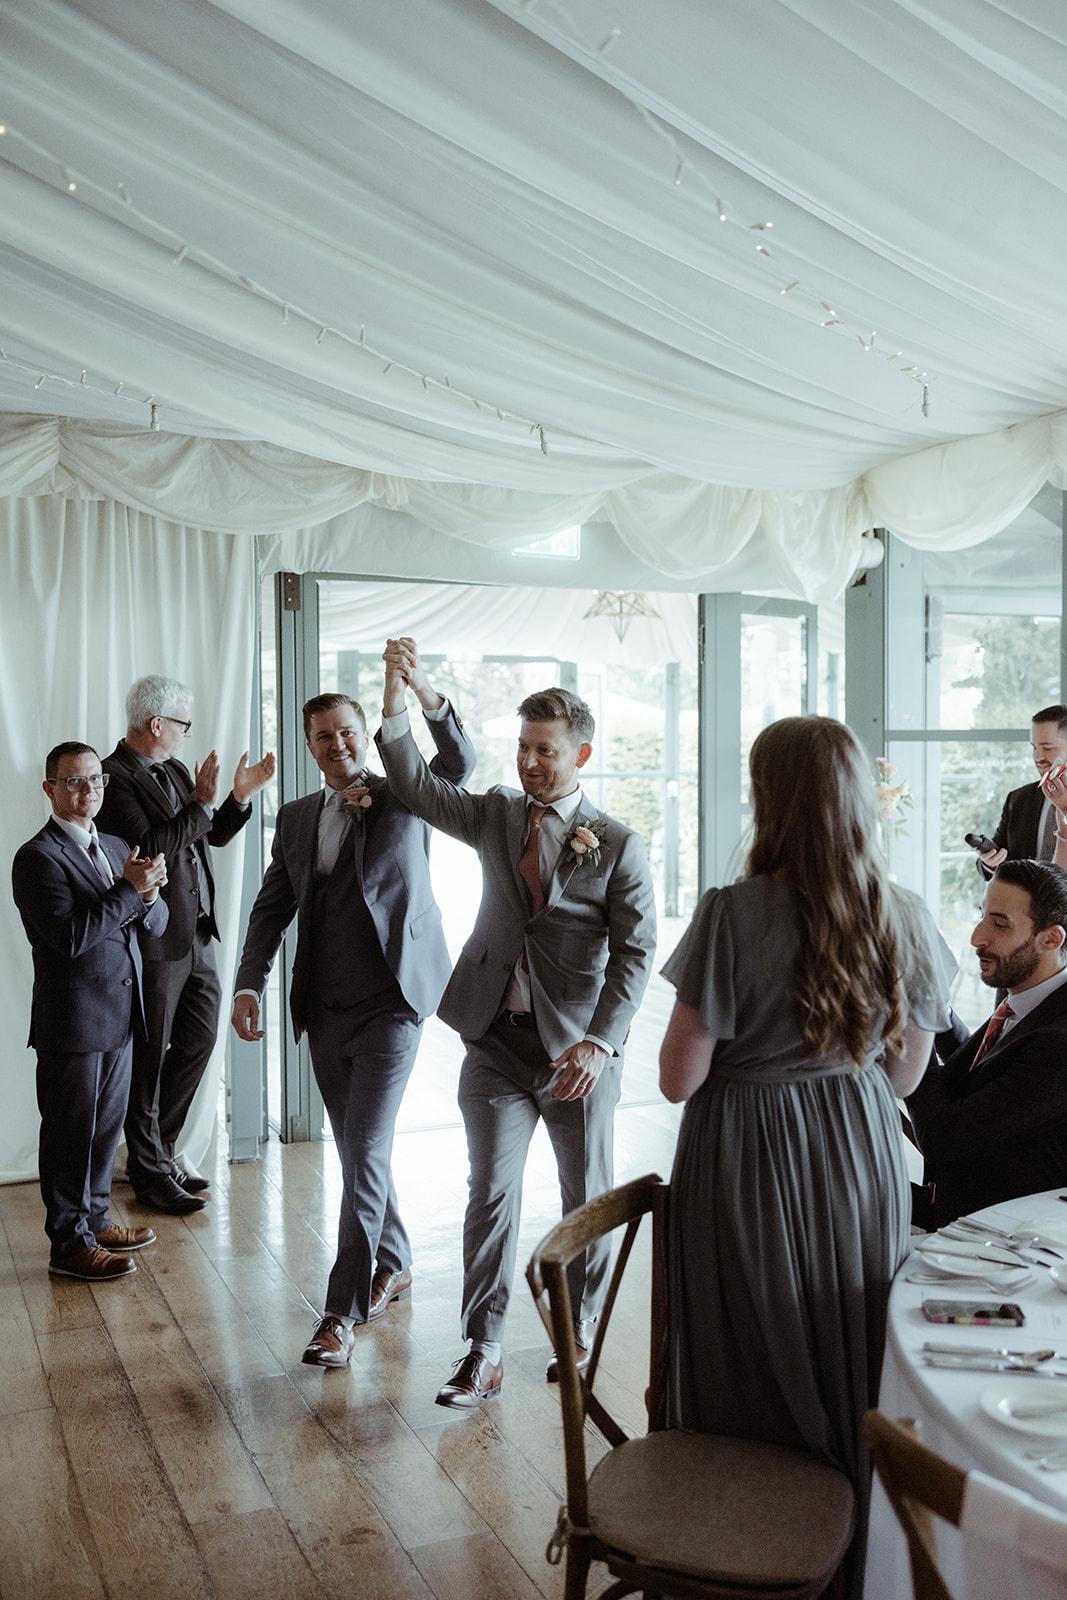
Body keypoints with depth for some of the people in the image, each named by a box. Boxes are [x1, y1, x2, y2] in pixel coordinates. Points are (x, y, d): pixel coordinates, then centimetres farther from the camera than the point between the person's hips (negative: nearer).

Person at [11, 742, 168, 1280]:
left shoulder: (115, 848, 12)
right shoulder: (38, 858, -14)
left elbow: (155, 926, 10)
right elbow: (70, 938, -23)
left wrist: (147, 893, -12)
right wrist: (129, 890, -22)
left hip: (119, 1015, 8)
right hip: (72, 1022, -8)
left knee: (106, 1126, 18)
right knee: (70, 1134, 4)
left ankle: (94, 1220, 33)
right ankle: (70, 1245, 15)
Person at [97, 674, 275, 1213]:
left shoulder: (174, 771, 12)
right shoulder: (114, 779, -15)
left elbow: (212, 836, 18)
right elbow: (149, 847, -25)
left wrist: (240, 796, 4)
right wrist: (201, 804, -22)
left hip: (196, 934, 9)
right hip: (154, 943, -9)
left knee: (199, 1039, 16)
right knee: (149, 1060, 6)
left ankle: (155, 1151, 32)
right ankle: (149, 1170, 21)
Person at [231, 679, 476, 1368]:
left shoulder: (406, 797, 0)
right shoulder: (296, 819, 12)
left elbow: (460, 763, -18)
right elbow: (273, 907, 11)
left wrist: (430, 699, -37)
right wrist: (249, 985, -3)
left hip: (390, 1004, -5)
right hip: (325, 1010, 5)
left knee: (366, 1152, -9)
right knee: (359, 1151, 15)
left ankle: (344, 1309, -2)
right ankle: (394, 1263, 34)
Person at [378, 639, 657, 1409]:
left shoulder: (618, 845, -6)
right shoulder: (498, 814, 7)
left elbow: (635, 953, -9)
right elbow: (417, 785, 4)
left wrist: (600, 1041, -20)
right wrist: (398, 695, -9)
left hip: (578, 1048, -2)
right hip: (498, 1042, 2)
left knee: (588, 1197, 12)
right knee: (492, 1192, 0)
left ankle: (581, 1331, 31)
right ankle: (484, 1353, 9)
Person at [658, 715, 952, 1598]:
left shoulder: (734, 914, -20)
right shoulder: (907, 919, -7)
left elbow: (679, 1079, -16)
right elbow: (905, 1072, 4)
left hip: (749, 1166, -4)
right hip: (863, 1161, 4)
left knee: (751, 1387, 14)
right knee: (856, 1384, 21)